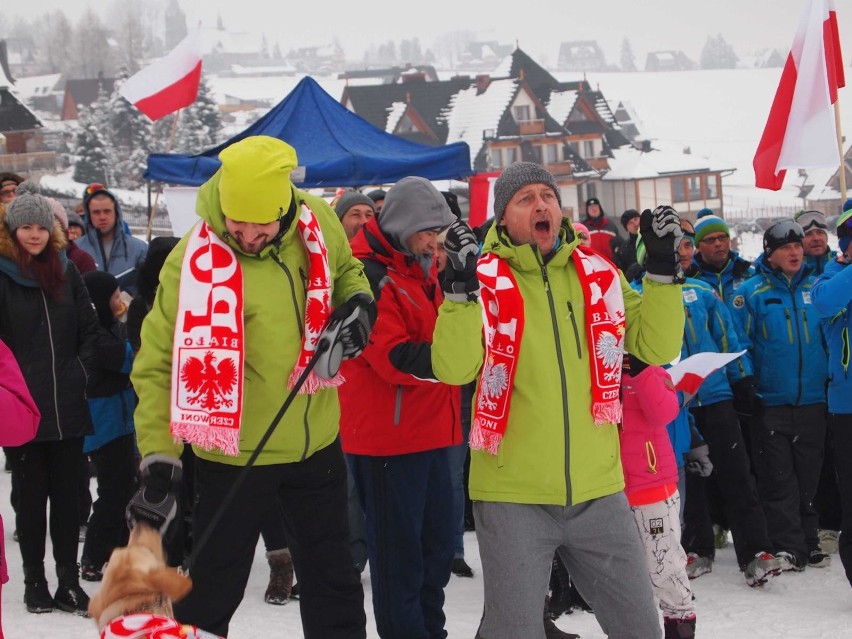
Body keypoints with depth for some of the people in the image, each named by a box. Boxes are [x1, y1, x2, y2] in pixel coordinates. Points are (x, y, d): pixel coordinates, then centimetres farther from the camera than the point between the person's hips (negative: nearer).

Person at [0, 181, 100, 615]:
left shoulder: (65, 272, 10)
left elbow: (90, 329, 15)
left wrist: (81, 371, 4)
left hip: (68, 407, 4)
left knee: (67, 496, 8)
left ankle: (69, 582, 15)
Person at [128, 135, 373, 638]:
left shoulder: (319, 224, -8)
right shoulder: (193, 260, -21)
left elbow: (347, 270, 15)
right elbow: (159, 364, -17)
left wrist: (358, 302, -7)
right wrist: (158, 459, -23)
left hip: (318, 442, 4)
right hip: (232, 454, -4)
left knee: (335, 586, 17)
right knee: (212, 595, 8)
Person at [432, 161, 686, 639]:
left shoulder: (598, 275, 7)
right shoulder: (485, 279, -5)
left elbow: (656, 347, 4)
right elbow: (454, 368, -17)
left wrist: (663, 270, -5)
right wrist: (461, 286, -28)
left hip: (598, 491, 4)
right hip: (513, 495, -4)